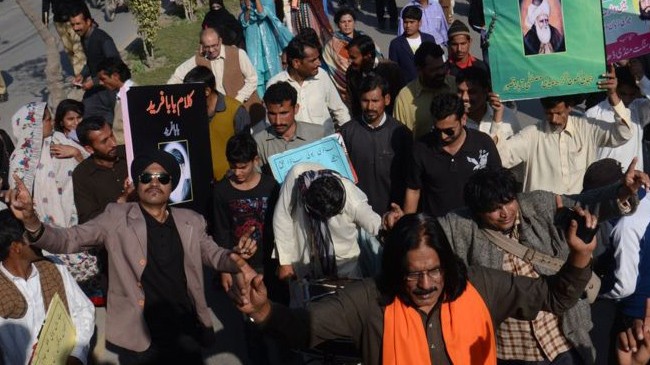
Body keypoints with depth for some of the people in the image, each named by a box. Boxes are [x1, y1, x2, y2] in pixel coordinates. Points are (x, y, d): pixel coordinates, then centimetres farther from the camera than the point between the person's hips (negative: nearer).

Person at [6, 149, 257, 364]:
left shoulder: (190, 221, 7)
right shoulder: (116, 218, -2)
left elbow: (214, 256, 15)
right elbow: (68, 240, -7)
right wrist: (31, 221, -26)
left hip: (186, 334, 3)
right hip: (138, 337, -2)